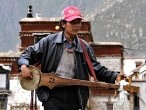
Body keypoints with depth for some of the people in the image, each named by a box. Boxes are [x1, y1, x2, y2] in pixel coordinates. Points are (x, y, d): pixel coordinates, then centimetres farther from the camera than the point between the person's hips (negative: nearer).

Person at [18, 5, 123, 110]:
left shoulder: (84, 47, 8)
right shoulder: (50, 41, 2)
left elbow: (97, 69, 9)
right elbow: (29, 53, 7)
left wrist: (115, 77, -7)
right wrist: (24, 65, -14)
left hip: (73, 97, 3)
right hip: (52, 95, -3)